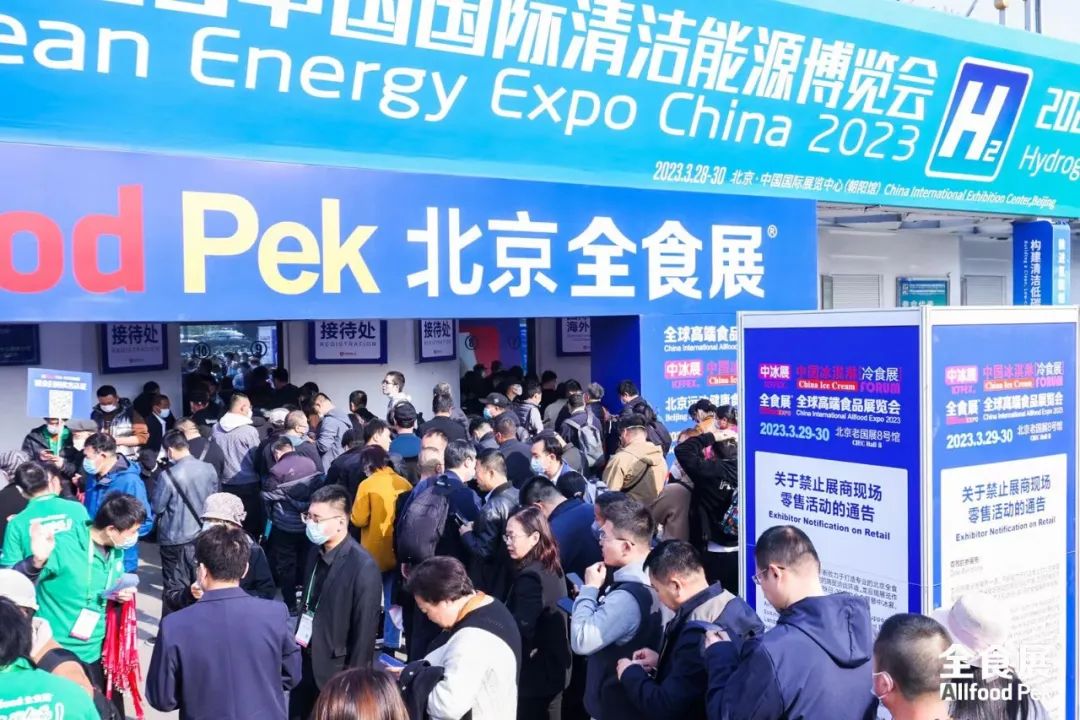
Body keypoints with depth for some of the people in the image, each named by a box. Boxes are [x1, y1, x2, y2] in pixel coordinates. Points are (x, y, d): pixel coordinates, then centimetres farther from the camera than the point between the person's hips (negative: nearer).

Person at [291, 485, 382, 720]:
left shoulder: (363, 567, -21)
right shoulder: (316, 551, 2)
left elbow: (365, 630, -18)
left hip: (336, 670, -7)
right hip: (306, 661, 7)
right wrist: (297, 651, 8)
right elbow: (309, 604, 9)